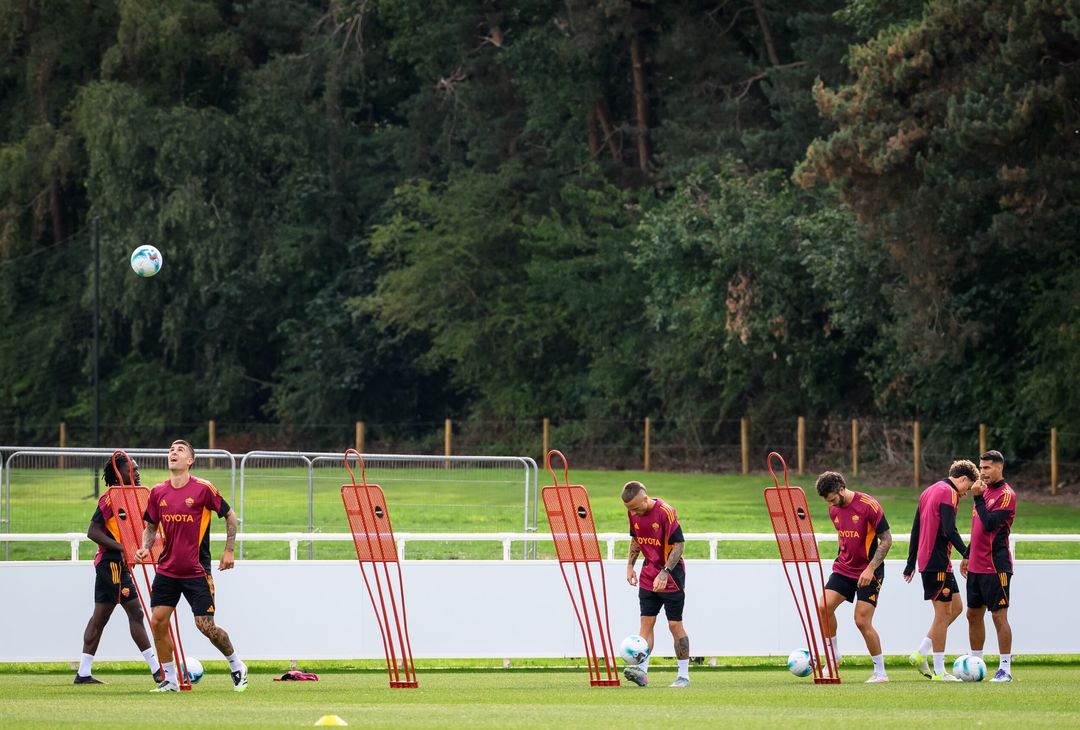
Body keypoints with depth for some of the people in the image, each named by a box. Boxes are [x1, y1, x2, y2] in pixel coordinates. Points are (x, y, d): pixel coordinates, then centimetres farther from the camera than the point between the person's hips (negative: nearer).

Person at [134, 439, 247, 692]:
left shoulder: (203, 489, -9)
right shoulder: (158, 493, 4)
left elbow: (230, 516, 2)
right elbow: (151, 526, 16)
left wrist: (228, 550, -2)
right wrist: (145, 548, -3)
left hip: (197, 572, -4)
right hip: (167, 570, 4)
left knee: (206, 626, -7)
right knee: (158, 622, -5)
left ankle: (237, 666, 17)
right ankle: (170, 680, 7)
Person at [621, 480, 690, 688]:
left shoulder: (665, 512, -21)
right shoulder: (634, 514, 0)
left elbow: (679, 545, -19)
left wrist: (664, 574, -24)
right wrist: (630, 565, 9)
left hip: (671, 578, -6)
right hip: (648, 577, 6)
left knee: (675, 625, -2)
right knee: (646, 622, -3)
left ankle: (684, 675, 6)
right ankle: (642, 671, -8)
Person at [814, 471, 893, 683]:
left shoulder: (868, 505, -17)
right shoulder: (834, 510, 4)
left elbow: (886, 540, -14)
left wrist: (870, 568, -20)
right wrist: (841, 559, 12)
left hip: (868, 572, -6)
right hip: (844, 568, 6)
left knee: (862, 621, -10)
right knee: (823, 607, -11)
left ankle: (880, 672, 2)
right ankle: (834, 655, 7)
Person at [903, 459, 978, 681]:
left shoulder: (929, 491, 19)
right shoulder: (949, 493, -10)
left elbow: (916, 529, 21)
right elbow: (949, 530, -20)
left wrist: (911, 563, 24)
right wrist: (967, 554, -21)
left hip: (926, 560, 10)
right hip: (938, 561, -10)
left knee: (956, 607, 14)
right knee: (943, 612, -5)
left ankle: (920, 654, 11)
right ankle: (939, 671, -3)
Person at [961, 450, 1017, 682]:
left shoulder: (1006, 494, -11)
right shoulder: (985, 490, 15)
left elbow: (989, 524, -21)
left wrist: (978, 498, -17)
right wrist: (968, 557, 22)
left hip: (996, 566, -9)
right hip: (977, 565, 9)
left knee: (999, 616, -7)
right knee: (973, 615, 12)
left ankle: (1005, 669, -3)